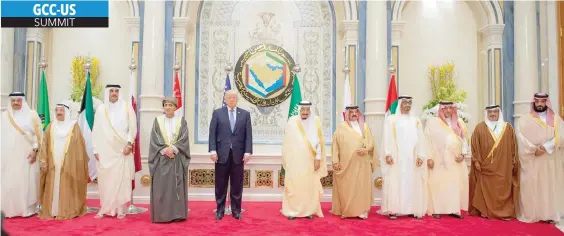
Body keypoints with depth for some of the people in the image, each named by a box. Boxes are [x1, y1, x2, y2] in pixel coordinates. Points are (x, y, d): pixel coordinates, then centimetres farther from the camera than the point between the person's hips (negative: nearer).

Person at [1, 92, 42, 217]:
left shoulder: (31, 115, 3)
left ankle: (28, 209, 5)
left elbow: (39, 134, -1)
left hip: (26, 155, -2)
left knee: (27, 181, -1)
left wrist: (35, 150, -9)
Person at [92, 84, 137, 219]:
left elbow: (133, 128, 2)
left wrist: (129, 144, -9)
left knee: (122, 180, -2)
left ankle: (120, 209, 5)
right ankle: (105, 209, 13)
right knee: (104, 180, 3)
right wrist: (95, 149, 2)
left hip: (122, 150, -1)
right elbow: (96, 131, 7)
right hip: (105, 151, 2)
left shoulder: (127, 108, 4)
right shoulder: (100, 109, 7)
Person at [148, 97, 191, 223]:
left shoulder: (181, 121, 6)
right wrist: (164, 150, -14)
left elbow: (184, 138, -3)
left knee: (177, 186, 2)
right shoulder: (157, 120, 6)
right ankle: (161, 215, 6)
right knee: (161, 187, -1)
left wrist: (173, 148, -16)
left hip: (177, 159, 0)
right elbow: (154, 139, -1)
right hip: (161, 158, 0)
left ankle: (177, 214, 8)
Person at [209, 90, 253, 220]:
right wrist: (213, 150, -8)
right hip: (222, 153, 0)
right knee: (221, 185, 6)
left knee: (237, 185, 6)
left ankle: (236, 210, 16)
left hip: (238, 154, 1)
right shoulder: (217, 113, 6)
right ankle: (220, 210, 17)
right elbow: (212, 133, 2)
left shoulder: (245, 114, 8)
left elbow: (248, 135, 3)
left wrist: (247, 152, -6)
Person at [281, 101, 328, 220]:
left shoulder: (315, 122, 2)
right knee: (294, 186, 1)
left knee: (310, 186, 4)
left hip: (310, 160, 1)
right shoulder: (292, 122, -1)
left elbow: (319, 141, 1)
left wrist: (318, 158, -4)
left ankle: (309, 210, 15)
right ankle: (292, 211, 10)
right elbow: (287, 142, 2)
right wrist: (286, 159, 1)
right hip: (295, 160, -1)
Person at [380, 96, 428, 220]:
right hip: (396, 158, -3)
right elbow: (387, 139, -2)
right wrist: (388, 154, -13)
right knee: (395, 183, -4)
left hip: (412, 158, 3)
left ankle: (412, 209, 9)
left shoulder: (416, 121, 14)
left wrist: (421, 156, -4)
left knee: (412, 183, 3)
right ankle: (393, 210, -2)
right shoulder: (391, 120, 5)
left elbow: (420, 140, 8)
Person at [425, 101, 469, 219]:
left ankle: (454, 209, 9)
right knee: (438, 184, -3)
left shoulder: (459, 122, 12)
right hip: (439, 160, -3)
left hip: (456, 160, 4)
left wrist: (463, 154, -1)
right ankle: (436, 210, 2)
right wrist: (429, 157, -11)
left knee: (456, 184, 3)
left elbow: (464, 139, 13)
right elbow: (428, 140, -3)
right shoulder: (432, 122, 1)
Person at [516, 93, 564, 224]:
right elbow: (521, 137, -6)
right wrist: (534, 149, -17)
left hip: (550, 160, 2)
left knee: (549, 186, 4)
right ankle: (529, 214, 4)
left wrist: (546, 147, -17)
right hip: (530, 160, -2)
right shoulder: (525, 119, 3)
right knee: (529, 187, -1)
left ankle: (549, 214, 11)